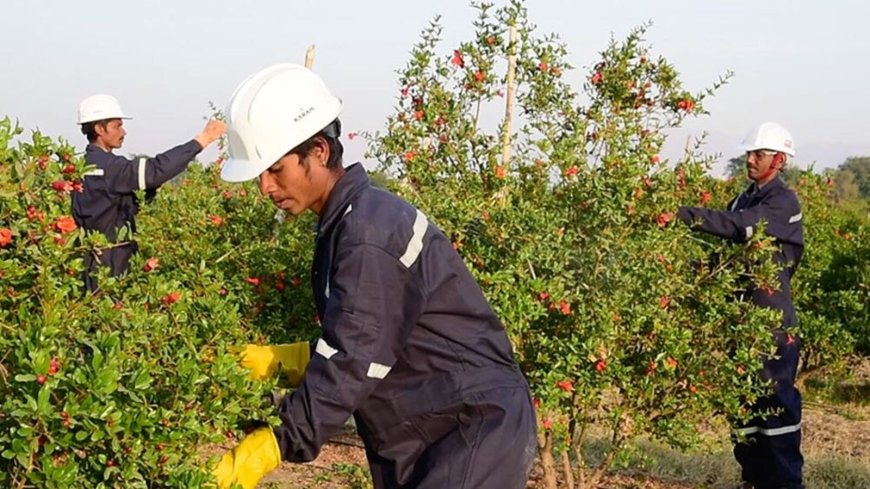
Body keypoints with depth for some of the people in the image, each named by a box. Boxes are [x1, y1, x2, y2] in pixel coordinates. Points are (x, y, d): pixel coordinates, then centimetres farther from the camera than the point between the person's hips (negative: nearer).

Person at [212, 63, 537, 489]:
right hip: (425, 436, 9)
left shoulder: (368, 236, -23)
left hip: (477, 430, -9)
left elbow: (350, 363, -24)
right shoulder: (346, 222, 8)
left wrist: (271, 447, -21)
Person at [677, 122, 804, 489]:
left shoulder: (784, 202, -7)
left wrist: (687, 215, -31)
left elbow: (742, 226, -24)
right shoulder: (743, 200, 18)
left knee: (776, 399, -7)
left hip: (772, 319, -8)